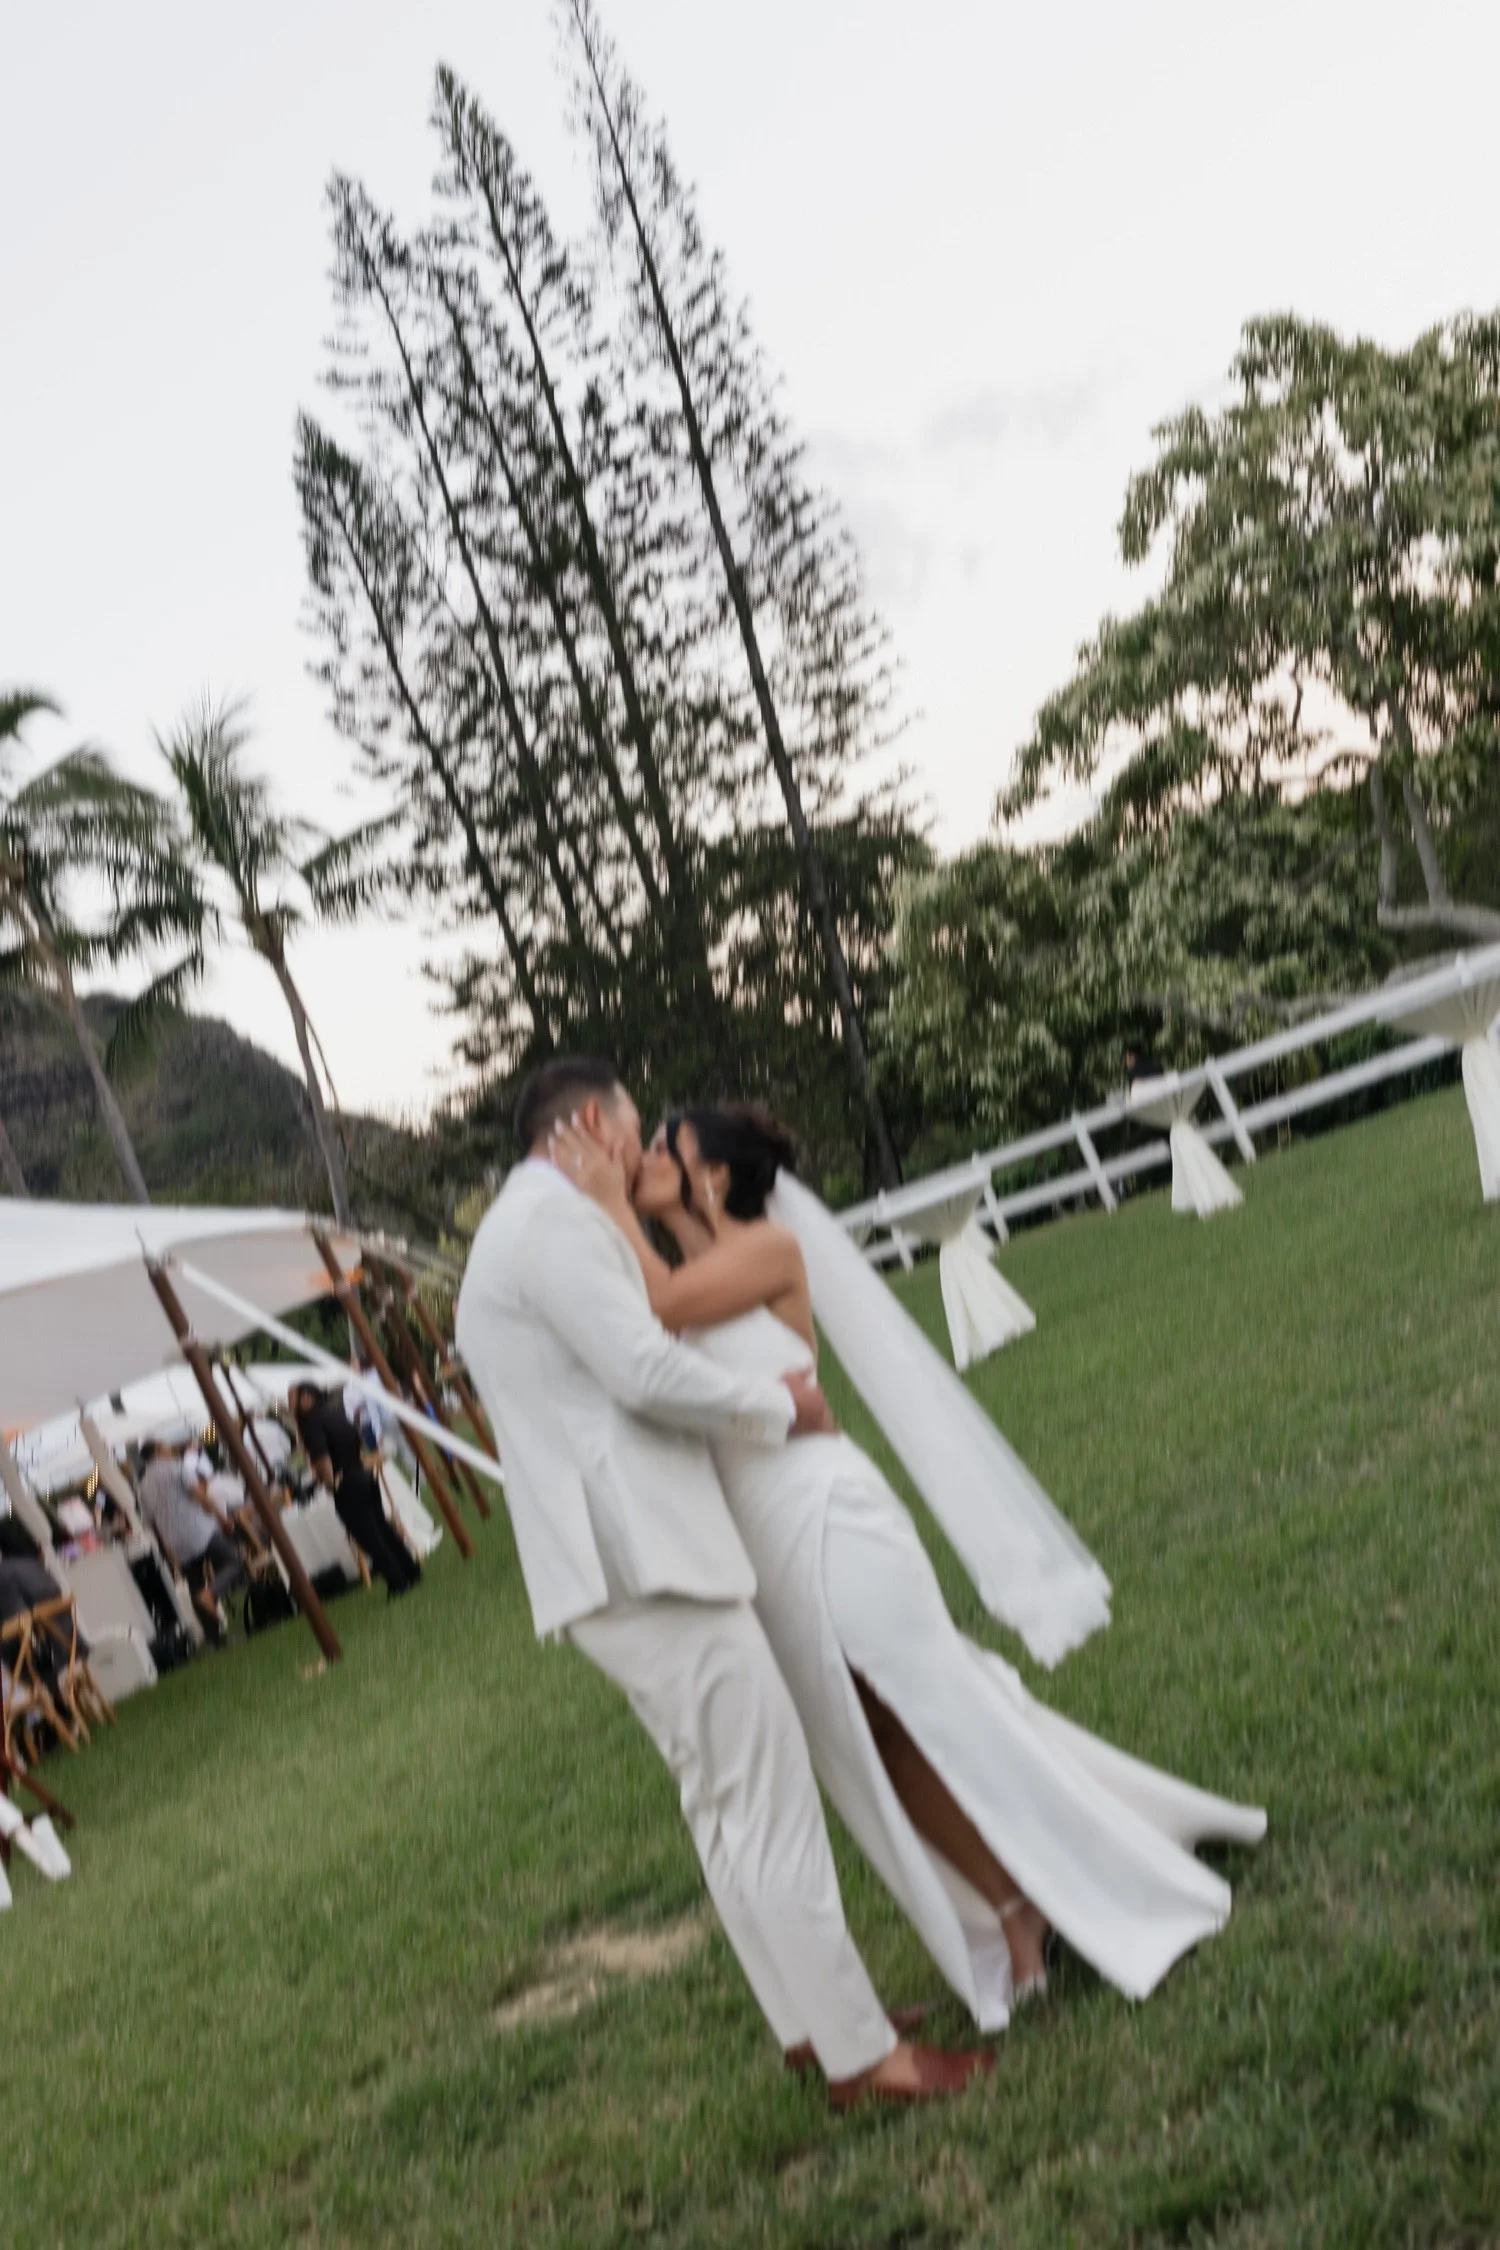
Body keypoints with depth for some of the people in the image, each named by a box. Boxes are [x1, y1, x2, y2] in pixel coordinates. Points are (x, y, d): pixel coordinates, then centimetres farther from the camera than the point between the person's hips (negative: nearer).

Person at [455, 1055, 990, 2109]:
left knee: (729, 1804, 15)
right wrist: (778, 1404, -6)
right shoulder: (555, 1220, -11)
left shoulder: (514, 1231, 22)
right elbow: (647, 1370, -20)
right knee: (769, 1799, -6)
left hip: (619, 1561, 11)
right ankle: (863, 2054, 0)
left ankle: (811, 2023, 24)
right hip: (645, 1559, -11)